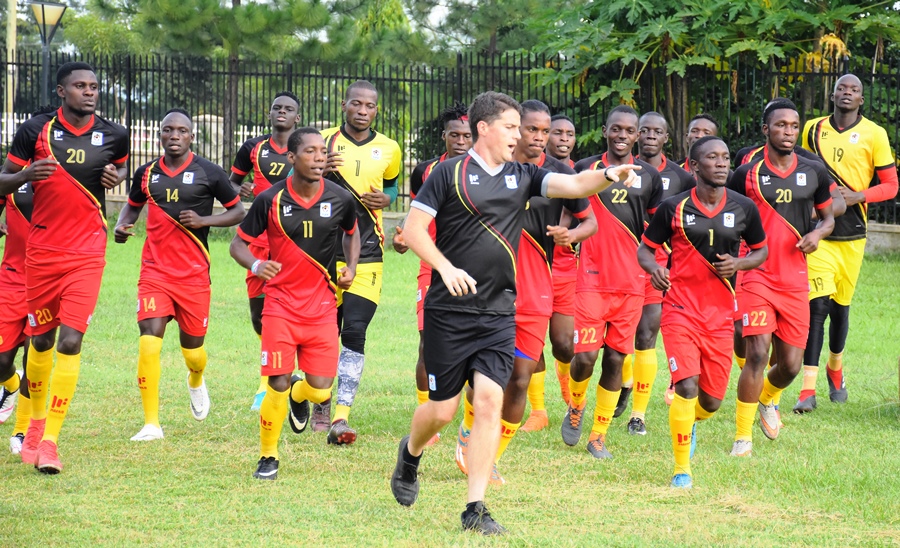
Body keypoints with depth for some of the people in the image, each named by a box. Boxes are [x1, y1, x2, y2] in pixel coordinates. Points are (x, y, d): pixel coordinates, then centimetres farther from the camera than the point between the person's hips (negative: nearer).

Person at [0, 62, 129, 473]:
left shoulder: (112, 135, 1)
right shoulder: (35, 130, -4)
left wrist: (116, 177, 1)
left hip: (87, 253, 0)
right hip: (42, 250, 0)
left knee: (70, 341, -11)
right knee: (41, 340, 10)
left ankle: (49, 440, -10)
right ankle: (36, 421, 34)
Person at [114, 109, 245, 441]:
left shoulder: (207, 173, -2)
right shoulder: (147, 174, 6)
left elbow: (238, 212, 3)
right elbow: (133, 205, 25)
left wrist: (203, 220, -12)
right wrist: (121, 226, 3)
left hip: (194, 273, -1)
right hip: (155, 270, 1)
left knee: (192, 348, 9)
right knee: (149, 340, -16)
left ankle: (196, 382, 49)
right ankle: (151, 423, -12)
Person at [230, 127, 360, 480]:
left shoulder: (340, 199, -2)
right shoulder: (271, 200, -8)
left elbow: (352, 232, 21)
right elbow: (239, 243, 0)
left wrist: (350, 268, 4)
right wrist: (255, 265, -21)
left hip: (323, 306, 2)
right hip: (281, 303, -2)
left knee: (321, 391, -2)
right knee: (278, 384, -11)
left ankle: (299, 396, 37)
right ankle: (268, 457, 9)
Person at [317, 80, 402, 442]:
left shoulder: (388, 150, 7)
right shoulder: (322, 141, 2)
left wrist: (386, 199, 0)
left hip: (367, 254, 0)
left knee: (354, 332, -13)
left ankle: (341, 419, -17)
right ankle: (321, 405, 28)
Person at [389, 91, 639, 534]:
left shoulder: (522, 176, 10)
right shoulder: (450, 173, -4)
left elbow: (571, 185, -3)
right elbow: (413, 229, -6)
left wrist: (609, 176, -22)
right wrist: (447, 268, -20)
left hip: (499, 313, 3)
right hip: (449, 311, -3)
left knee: (489, 401, -9)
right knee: (442, 409, 3)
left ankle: (475, 507, -5)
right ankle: (410, 454, 38)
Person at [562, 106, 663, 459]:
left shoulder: (649, 176, 8)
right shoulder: (585, 170, 3)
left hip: (631, 281, 2)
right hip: (592, 278, -2)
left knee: (615, 358, 2)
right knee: (586, 354, -10)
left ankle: (599, 435, 13)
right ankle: (575, 407, 21)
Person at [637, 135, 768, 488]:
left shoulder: (744, 208, 2)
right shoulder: (674, 208, -5)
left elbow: (761, 250, 15)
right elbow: (645, 247, 5)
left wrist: (738, 264, -7)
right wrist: (653, 268, -17)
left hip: (720, 312, 3)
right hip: (680, 309, -3)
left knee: (712, 399, 8)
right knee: (687, 386, -18)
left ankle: (690, 424, 47)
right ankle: (681, 470, -4)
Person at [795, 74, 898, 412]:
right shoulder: (813, 129, 7)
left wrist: (858, 196, -14)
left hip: (852, 233, 0)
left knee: (841, 305, 9)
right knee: (817, 305, -10)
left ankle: (835, 369, 35)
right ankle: (808, 388, -12)